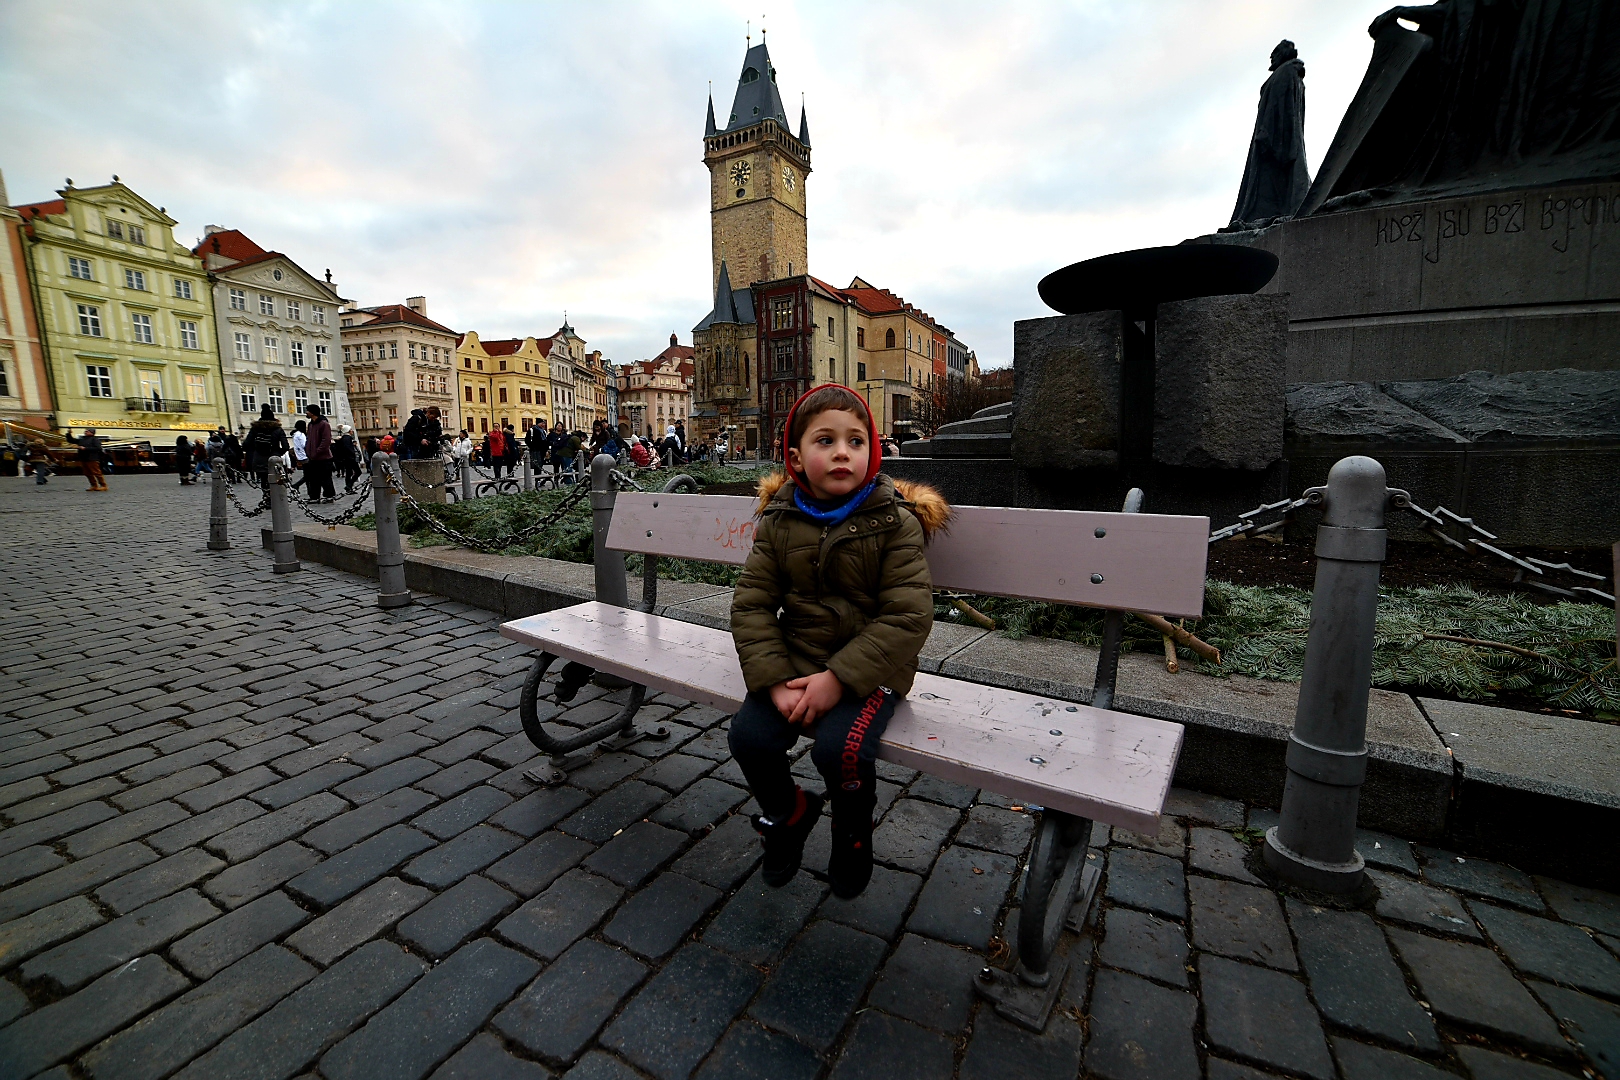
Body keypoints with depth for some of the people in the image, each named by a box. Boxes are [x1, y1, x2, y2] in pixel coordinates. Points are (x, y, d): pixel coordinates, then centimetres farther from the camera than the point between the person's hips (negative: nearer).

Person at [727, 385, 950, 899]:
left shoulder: (896, 523, -9)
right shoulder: (779, 521, 0)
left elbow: (908, 617, -15)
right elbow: (751, 604, -3)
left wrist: (839, 678, -22)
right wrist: (776, 681, -16)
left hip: (870, 667, -3)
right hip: (795, 662, 4)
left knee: (839, 748, -26)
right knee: (749, 736, -16)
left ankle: (853, 833, 13)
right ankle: (787, 812, 21)